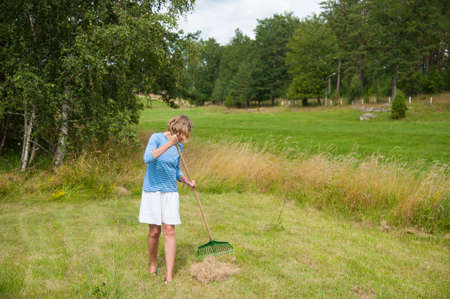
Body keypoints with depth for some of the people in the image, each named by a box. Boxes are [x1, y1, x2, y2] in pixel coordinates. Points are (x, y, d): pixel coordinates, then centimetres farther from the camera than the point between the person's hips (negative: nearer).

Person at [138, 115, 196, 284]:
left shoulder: (179, 147, 9)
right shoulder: (157, 138, -7)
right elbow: (147, 158, -24)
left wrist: (188, 182, 2)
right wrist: (168, 144, -28)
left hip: (170, 192, 4)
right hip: (152, 190, -4)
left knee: (169, 231, -3)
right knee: (154, 231, 3)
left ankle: (169, 274, 1)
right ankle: (153, 263, 28)